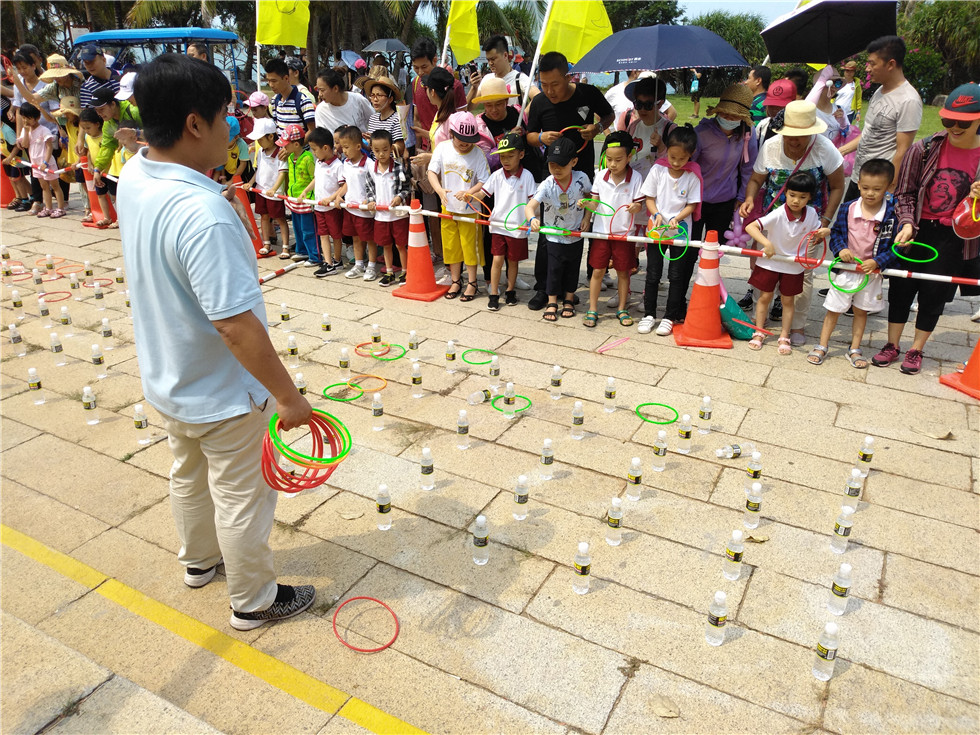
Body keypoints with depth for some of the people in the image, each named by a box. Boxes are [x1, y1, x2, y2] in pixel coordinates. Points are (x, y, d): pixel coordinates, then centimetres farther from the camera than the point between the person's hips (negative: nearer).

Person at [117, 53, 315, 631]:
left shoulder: (133, 177, -7)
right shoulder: (203, 215, -35)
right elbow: (235, 324, -35)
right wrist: (288, 396, -25)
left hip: (167, 382, 9)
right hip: (222, 395, -9)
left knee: (190, 475, 29)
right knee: (241, 498, 12)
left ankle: (199, 560, 54)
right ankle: (254, 601, 34)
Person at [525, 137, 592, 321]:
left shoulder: (581, 178, -15)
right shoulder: (547, 185, -22)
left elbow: (590, 196, 6)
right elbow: (530, 206, -33)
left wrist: (586, 218, -3)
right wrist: (532, 219, -55)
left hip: (576, 235, 2)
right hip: (554, 236, -2)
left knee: (572, 269, 14)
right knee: (554, 270, 5)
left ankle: (568, 301, 33)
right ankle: (552, 303, 23)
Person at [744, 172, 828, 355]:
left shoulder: (811, 214, -9)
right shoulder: (778, 215, -23)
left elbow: (815, 234, 9)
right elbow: (750, 227, -29)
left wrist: (824, 232, -15)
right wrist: (767, 243, -39)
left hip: (794, 265, 3)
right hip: (770, 262, -3)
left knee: (788, 300, 11)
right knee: (765, 296, 8)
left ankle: (784, 337, 23)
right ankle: (759, 332, 24)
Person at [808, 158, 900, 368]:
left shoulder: (892, 215, -12)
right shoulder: (847, 209, -8)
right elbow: (835, 232, 4)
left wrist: (877, 261, -21)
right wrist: (840, 249, -15)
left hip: (871, 272, 0)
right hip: (846, 270, 0)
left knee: (861, 311, 16)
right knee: (833, 309, 7)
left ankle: (855, 350, 28)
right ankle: (821, 346, 20)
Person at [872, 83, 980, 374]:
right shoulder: (925, 148, -6)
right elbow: (905, 192, 0)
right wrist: (907, 224, -13)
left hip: (954, 239, 0)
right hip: (917, 230, 0)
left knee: (933, 295, 8)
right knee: (901, 288, 8)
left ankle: (916, 350, 25)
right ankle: (892, 344, 25)